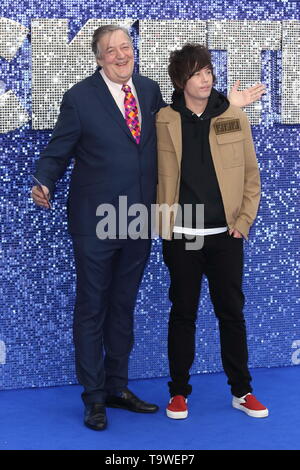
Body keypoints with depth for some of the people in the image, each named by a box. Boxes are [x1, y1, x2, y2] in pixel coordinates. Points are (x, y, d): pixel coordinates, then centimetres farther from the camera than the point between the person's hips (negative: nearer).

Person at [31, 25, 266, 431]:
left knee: (123, 307, 16)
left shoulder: (150, 90, 4)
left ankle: (117, 388, 30)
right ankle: (94, 397, 17)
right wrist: (44, 185, -27)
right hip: (95, 224, -5)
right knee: (91, 309, 6)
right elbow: (58, 152, -7)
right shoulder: (79, 98, -10)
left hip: (139, 222, 5)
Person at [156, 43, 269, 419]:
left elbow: (251, 174, 5)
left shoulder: (234, 118, 2)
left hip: (225, 233, 1)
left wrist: (244, 220, -1)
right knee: (183, 313, 7)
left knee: (231, 312, 8)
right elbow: (156, 175, 4)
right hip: (181, 235, -1)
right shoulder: (164, 121, 0)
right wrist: (163, 224, -1)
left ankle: (241, 390, 20)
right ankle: (178, 391, 19)